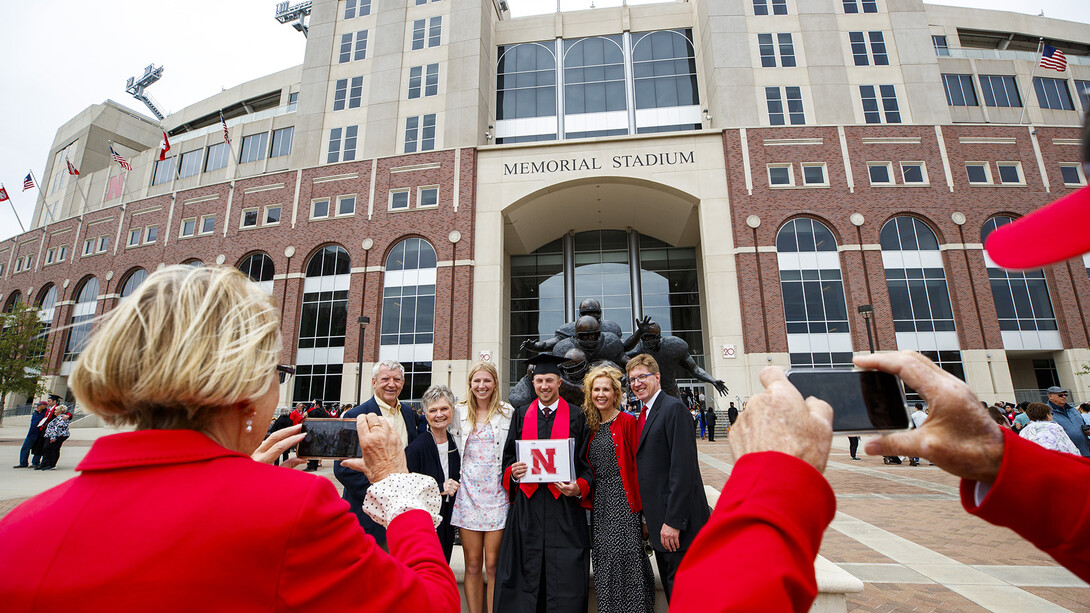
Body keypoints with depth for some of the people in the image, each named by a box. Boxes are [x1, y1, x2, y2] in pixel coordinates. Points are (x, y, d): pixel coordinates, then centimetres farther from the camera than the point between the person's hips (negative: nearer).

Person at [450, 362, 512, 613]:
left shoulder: (508, 413, 2)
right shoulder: (459, 412, 6)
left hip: (497, 493, -1)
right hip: (468, 492, 1)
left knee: (493, 564, 2)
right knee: (472, 564, 7)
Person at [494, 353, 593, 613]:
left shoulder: (577, 418, 4)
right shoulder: (521, 415, 10)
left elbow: (587, 463, 3)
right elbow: (508, 457, 11)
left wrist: (579, 488, -14)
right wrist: (513, 472, -9)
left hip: (564, 504, -2)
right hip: (527, 506, 2)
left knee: (564, 576, 1)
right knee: (526, 570, 6)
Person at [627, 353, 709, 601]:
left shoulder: (673, 408, -15)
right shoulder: (645, 414, 13)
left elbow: (683, 467, -21)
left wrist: (673, 521, -23)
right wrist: (650, 518, 14)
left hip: (677, 519, -9)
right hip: (659, 520, 9)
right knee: (670, 588, 20)